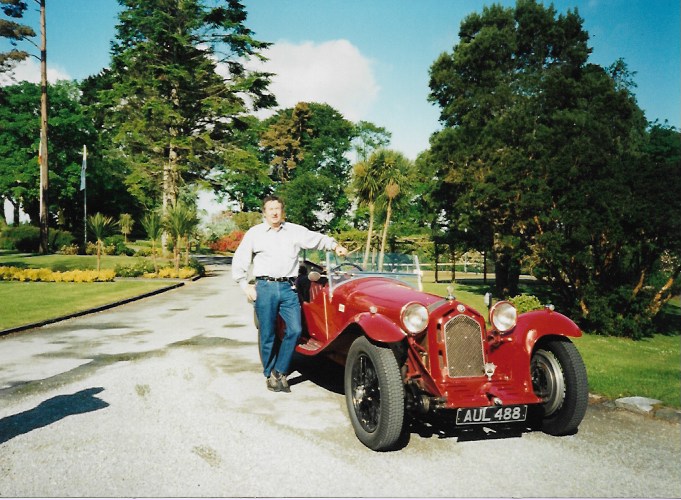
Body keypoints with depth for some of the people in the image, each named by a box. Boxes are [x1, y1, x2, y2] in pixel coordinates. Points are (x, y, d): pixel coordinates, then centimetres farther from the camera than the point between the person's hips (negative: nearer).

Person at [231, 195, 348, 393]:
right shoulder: (254, 233, 6)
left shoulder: (295, 231, 11)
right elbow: (239, 260, 9)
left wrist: (335, 245, -6)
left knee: (295, 330, -10)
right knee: (268, 335, 3)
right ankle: (269, 375, 21)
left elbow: (317, 239, 11)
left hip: (288, 288, 2)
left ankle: (279, 371, 6)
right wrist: (245, 285, 3)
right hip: (265, 288, -1)